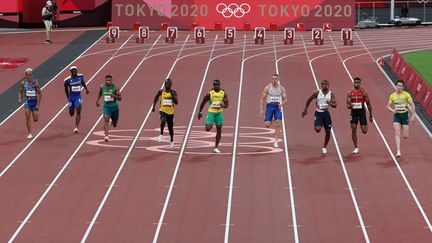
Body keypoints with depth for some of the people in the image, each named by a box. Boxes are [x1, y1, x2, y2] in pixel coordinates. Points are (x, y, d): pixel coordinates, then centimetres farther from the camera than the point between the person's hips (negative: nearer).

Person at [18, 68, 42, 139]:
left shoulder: (35, 83, -12)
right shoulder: (23, 83, -5)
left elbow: (40, 93, -6)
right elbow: (20, 91, 9)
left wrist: (38, 104, -9)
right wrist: (20, 99, -10)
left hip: (35, 102, -1)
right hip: (27, 102, 1)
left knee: (35, 119, 1)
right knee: (27, 117, -13)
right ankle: (30, 133, -4)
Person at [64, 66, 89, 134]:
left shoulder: (80, 76, -5)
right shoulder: (67, 80, -12)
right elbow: (66, 89, 4)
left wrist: (86, 89, 13)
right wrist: (68, 97, 10)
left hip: (78, 97, 0)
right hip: (71, 97, 0)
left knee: (78, 111, -17)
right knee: (71, 113, 11)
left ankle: (76, 127, -19)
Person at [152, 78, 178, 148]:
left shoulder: (173, 92, -4)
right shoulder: (161, 91, -5)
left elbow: (176, 102, -11)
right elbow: (156, 97, 14)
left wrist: (173, 95, -24)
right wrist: (154, 107, 12)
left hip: (170, 112, 2)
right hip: (163, 110, -2)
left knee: (170, 127, 14)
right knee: (163, 121, -33)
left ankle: (171, 141, 36)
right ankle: (161, 134, -11)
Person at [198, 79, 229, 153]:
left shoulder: (223, 93, -3)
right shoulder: (209, 93, -9)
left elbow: (226, 105, -1)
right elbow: (203, 103, 2)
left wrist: (223, 105, -24)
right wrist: (200, 112, 5)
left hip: (219, 112, 2)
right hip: (211, 112, -2)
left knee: (219, 130, 4)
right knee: (208, 129, -15)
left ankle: (216, 147, 14)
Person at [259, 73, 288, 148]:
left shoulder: (281, 88, 0)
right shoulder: (267, 88, -4)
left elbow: (285, 99, 2)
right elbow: (262, 99, 1)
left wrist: (282, 104, -20)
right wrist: (261, 109, -6)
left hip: (277, 106, 1)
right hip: (269, 106, -1)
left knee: (278, 124, -12)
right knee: (267, 125, -8)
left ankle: (276, 142, -6)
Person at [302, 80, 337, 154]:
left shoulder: (331, 94, -4)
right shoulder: (317, 93, -8)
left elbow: (335, 105, -10)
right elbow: (309, 100, 5)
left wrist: (331, 104, -32)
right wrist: (305, 110, 6)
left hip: (326, 113, 3)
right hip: (318, 113, -3)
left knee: (328, 131, 5)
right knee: (318, 129, -24)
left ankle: (324, 147, 24)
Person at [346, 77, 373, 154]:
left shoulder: (364, 93, -2)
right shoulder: (350, 93, 2)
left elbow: (368, 104, 3)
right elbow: (348, 105, 1)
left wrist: (370, 116, 3)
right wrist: (349, 106, -25)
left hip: (362, 111, -1)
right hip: (354, 112, 1)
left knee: (364, 131, -4)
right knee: (353, 130, -4)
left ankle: (365, 124, 36)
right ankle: (356, 147, 6)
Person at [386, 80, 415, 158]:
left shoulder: (406, 95, -6)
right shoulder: (392, 96, 2)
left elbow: (412, 105, -5)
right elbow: (388, 106, 10)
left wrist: (413, 115, -13)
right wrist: (393, 110, -11)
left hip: (404, 115, -1)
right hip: (396, 115, 1)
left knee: (405, 136, 1)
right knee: (397, 133, -16)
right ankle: (398, 151, -18)